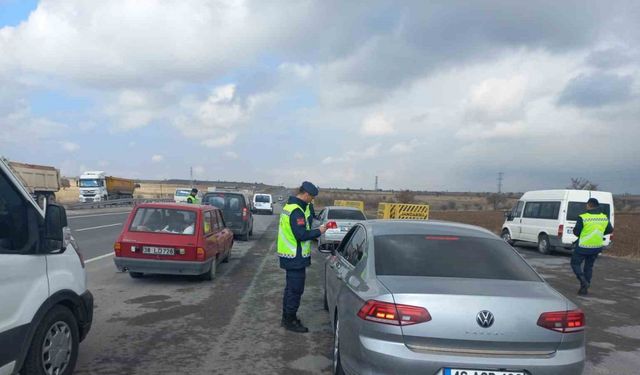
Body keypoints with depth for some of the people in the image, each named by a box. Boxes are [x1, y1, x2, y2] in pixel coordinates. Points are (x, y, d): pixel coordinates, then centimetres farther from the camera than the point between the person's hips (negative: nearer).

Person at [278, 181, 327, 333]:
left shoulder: (290, 206, 12)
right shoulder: (296, 211, -22)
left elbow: (308, 221, 14)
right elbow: (301, 234, -26)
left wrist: (309, 207, 4)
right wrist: (319, 231, -15)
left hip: (290, 256, 11)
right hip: (296, 258, -11)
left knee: (291, 287, 20)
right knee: (296, 289, 0)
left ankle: (287, 317, 31)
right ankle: (290, 321, 9)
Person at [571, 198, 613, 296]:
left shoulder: (583, 218, -18)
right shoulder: (604, 218, 0)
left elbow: (576, 232, -13)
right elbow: (610, 230, 13)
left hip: (583, 247, -5)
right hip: (597, 247, 5)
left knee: (575, 263, 12)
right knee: (589, 266, 17)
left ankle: (584, 281, -8)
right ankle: (584, 288, 19)